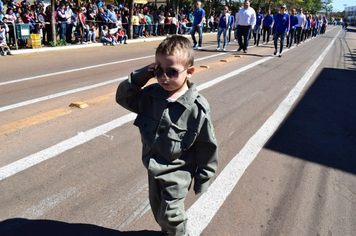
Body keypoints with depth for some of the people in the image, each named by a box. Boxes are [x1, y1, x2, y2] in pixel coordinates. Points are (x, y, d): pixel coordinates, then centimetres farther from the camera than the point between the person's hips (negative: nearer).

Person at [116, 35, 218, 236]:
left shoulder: (198, 108, -23)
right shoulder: (150, 95, -9)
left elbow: (207, 146, -14)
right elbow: (123, 97, 1)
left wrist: (203, 178, -5)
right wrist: (141, 76, -16)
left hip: (178, 173, -5)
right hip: (154, 167, 6)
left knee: (171, 215, 5)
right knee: (158, 209, 24)